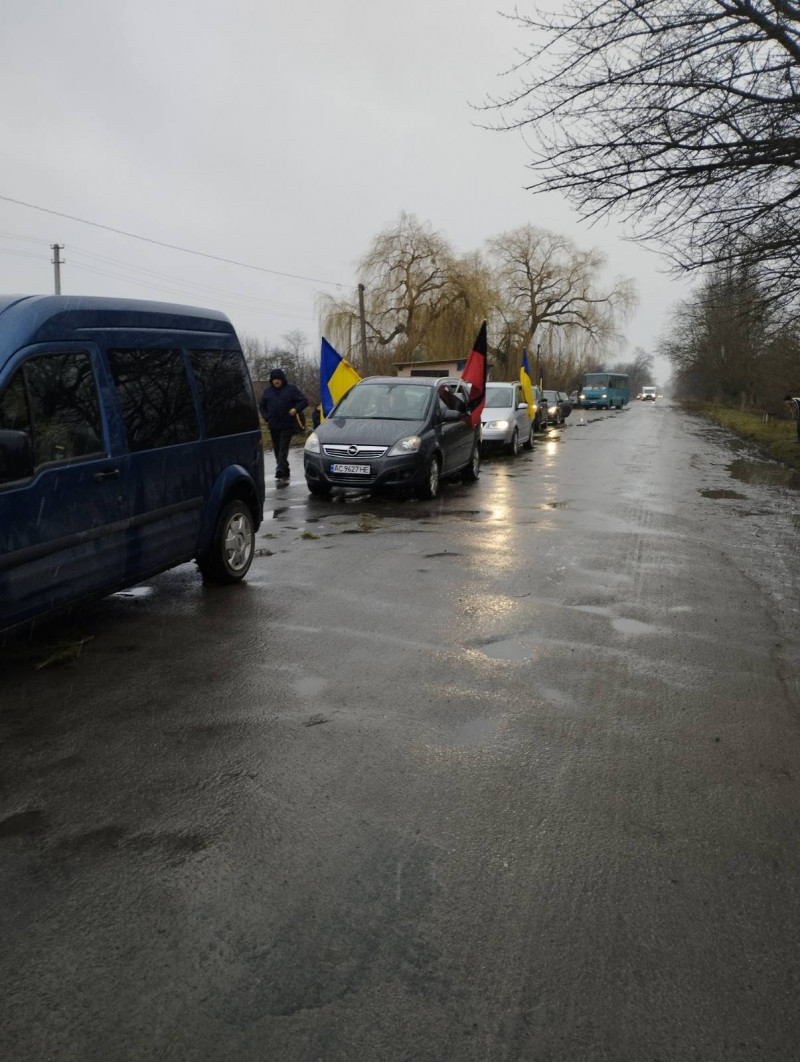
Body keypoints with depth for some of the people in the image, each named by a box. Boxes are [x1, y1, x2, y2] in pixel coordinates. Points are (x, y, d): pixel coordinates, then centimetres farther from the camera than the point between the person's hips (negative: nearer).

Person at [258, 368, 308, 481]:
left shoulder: (291, 389, 0)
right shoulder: (267, 390, 10)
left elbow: (304, 401, 1)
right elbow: (261, 406, 18)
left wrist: (296, 409, -16)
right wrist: (267, 418, 4)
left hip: (288, 425, -4)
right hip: (273, 426, 4)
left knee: (283, 448, -15)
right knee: (277, 449, 8)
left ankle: (281, 469, -25)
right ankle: (284, 473, 18)